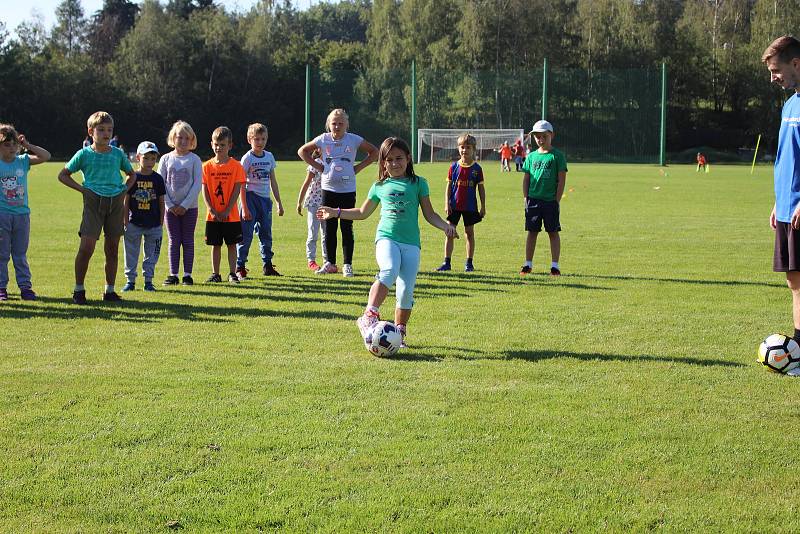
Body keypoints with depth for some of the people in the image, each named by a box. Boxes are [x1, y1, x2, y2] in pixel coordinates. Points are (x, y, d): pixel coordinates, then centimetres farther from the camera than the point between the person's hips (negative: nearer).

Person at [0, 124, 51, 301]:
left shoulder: (23, 161, 6)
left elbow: (46, 156, 1)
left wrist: (27, 146, -3)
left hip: (22, 213, 3)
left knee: (21, 254, 9)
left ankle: (25, 286, 11)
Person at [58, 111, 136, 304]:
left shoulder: (118, 154, 9)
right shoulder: (84, 154, 2)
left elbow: (131, 174, 25)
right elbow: (63, 175, 9)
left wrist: (124, 190, 8)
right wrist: (81, 189, -2)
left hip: (115, 202, 3)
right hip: (93, 201, -3)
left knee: (112, 248, 6)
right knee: (87, 246, -12)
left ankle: (109, 290, 15)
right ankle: (79, 290, 0)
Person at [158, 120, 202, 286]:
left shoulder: (194, 159, -2)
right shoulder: (166, 159, 3)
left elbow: (198, 184, -7)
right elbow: (160, 184, 1)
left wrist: (185, 205, -13)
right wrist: (170, 205, -8)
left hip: (189, 207, -1)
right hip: (171, 207, 1)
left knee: (188, 241, 3)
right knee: (173, 241, 4)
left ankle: (187, 274, 8)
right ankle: (173, 274, 7)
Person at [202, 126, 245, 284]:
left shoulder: (236, 166, -4)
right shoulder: (207, 166, 1)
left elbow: (236, 190, -7)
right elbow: (205, 190, -1)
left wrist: (226, 212, -13)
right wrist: (212, 211, -12)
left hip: (231, 216, -1)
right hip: (213, 216, 2)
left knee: (232, 245, 4)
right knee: (215, 245, 8)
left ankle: (232, 274, 12)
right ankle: (215, 274, 15)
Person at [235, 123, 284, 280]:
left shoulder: (269, 157, 9)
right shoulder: (247, 158, -7)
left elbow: (273, 181, 15)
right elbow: (242, 184, -10)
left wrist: (279, 203, 14)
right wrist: (244, 207, -15)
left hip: (265, 198, 5)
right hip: (251, 197, -5)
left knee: (266, 233, 11)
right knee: (246, 234, -5)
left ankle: (267, 265, 20)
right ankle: (240, 267, 0)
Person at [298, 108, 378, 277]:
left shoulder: (354, 140, -3)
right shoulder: (323, 139, 0)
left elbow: (374, 152, 7)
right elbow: (302, 151, 11)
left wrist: (358, 167, -2)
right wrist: (318, 166, 1)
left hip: (348, 190, -1)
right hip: (328, 189, 2)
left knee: (347, 228, 1)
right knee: (329, 228, 6)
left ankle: (347, 265, 7)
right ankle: (330, 263, 15)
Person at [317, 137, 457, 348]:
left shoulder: (418, 184, 11)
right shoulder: (379, 187, 16)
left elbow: (429, 214, 13)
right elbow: (363, 212, 29)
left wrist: (445, 226, -4)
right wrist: (336, 213, 26)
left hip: (411, 243, 1)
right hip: (386, 238, -1)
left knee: (406, 290, -6)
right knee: (390, 270, -32)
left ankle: (399, 332, 10)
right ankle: (370, 315, -34)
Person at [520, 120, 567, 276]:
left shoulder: (557, 155, -2)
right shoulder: (531, 156, 9)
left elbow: (562, 180, -4)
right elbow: (526, 179, 13)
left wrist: (557, 200, -9)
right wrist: (526, 198, 4)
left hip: (550, 200, -3)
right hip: (533, 200, 3)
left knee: (553, 232, 2)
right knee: (532, 232, 8)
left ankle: (555, 265, 6)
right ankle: (528, 264, 14)